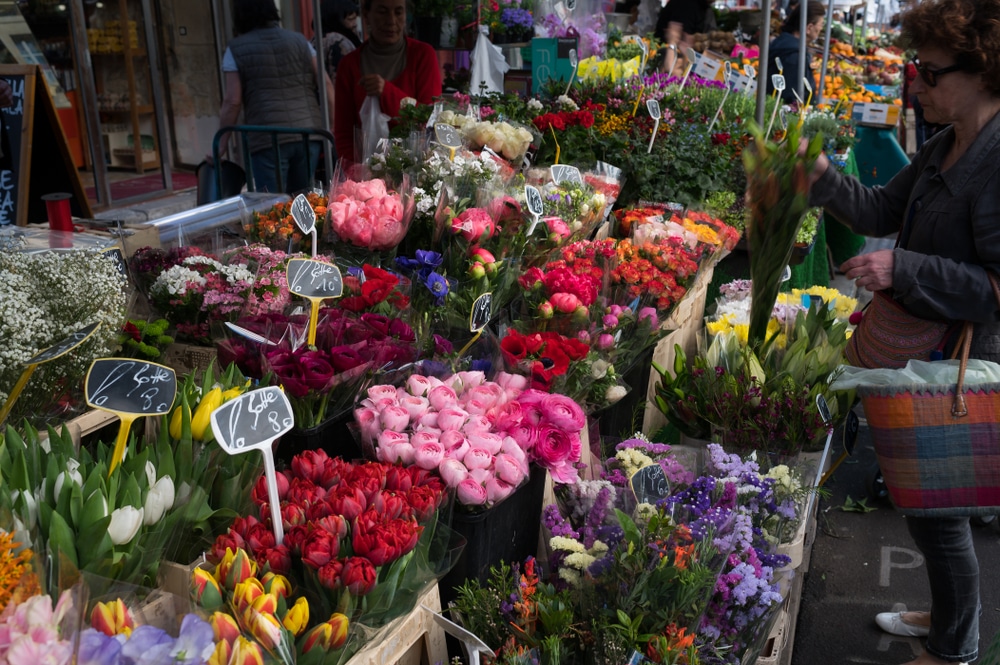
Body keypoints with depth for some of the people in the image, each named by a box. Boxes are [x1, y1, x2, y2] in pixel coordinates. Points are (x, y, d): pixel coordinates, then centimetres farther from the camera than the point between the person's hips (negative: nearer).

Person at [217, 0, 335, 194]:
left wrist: (222, 143, 7)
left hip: (267, 140, -3)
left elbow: (232, 102, -1)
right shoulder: (299, 41, 13)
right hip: (309, 132, 4)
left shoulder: (236, 50, 4)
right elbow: (326, 86, 8)